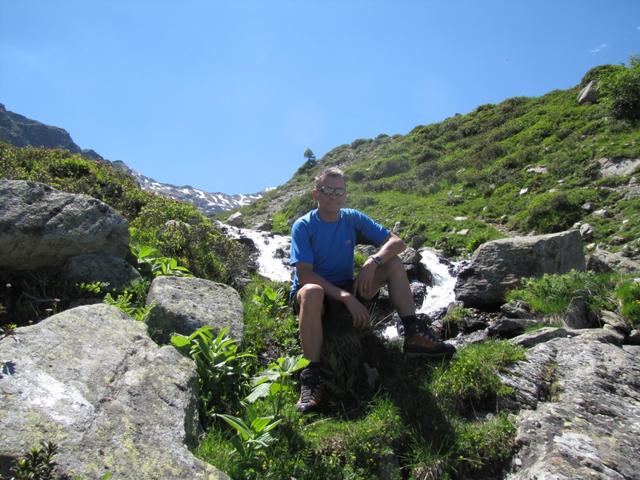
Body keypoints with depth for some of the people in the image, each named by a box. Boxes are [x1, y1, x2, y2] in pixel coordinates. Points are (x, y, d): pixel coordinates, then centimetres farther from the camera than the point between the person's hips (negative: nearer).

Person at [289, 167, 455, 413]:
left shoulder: (353, 218, -1)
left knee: (394, 263, -10)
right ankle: (311, 376, -36)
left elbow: (397, 242, -5)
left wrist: (373, 262, -25)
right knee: (312, 291, -41)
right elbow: (304, 275, -21)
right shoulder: (303, 226, -12)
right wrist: (345, 297, -30)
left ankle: (412, 334, -17)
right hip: (314, 295, -4)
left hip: (347, 290, 4)